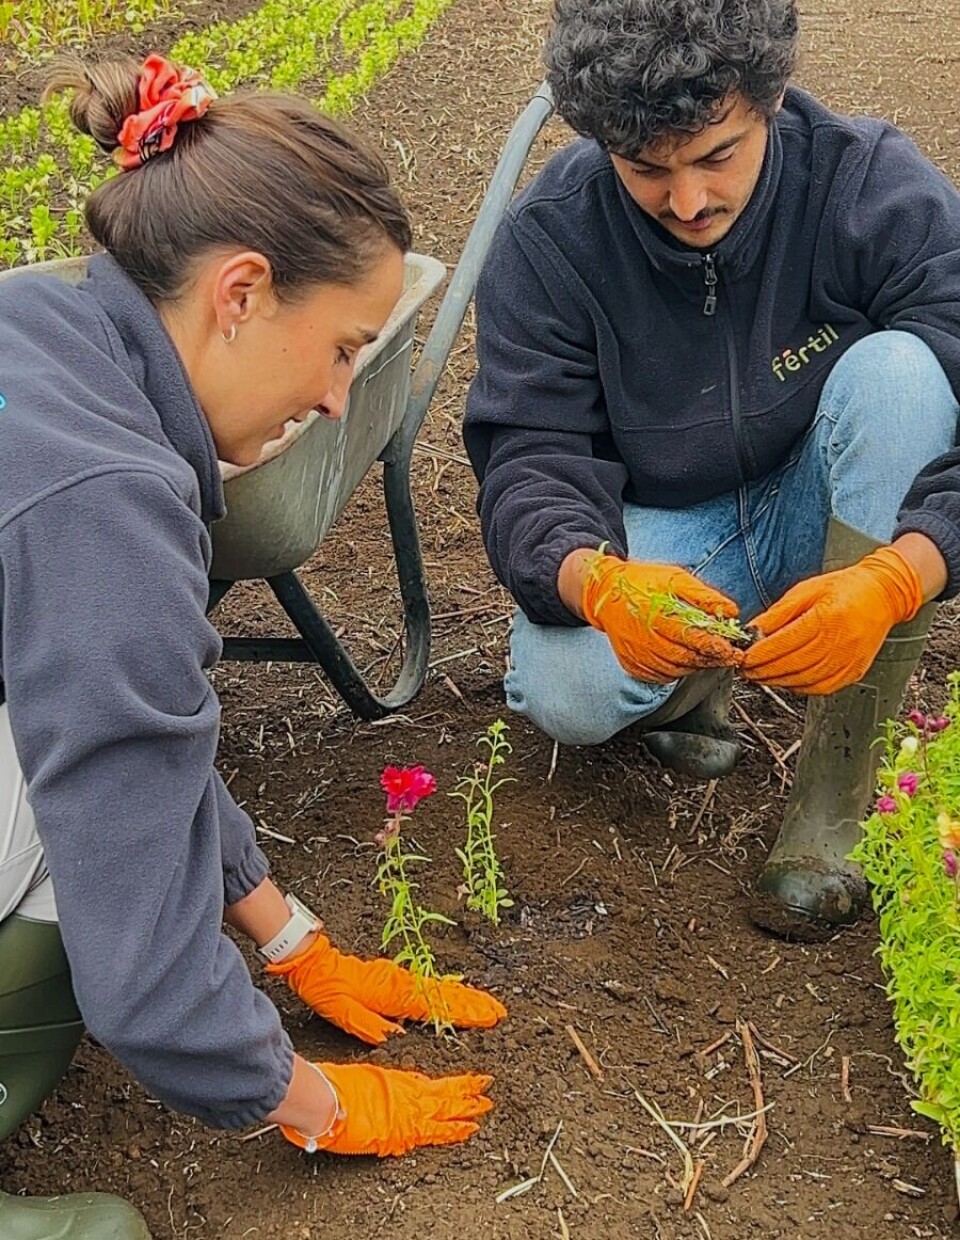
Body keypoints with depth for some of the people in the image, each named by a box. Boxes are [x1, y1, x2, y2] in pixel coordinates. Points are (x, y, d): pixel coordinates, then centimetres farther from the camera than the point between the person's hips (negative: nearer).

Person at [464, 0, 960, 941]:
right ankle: (697, 677, 8)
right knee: (563, 695, -32)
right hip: (655, 537, 0)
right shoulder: (548, 239, -15)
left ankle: (836, 787, -24)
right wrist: (595, 581, -42)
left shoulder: (877, 189, -19)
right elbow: (530, 458, -18)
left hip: (829, 524, 1)